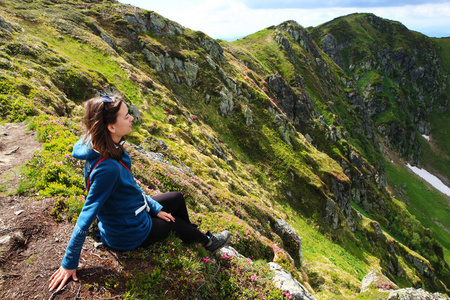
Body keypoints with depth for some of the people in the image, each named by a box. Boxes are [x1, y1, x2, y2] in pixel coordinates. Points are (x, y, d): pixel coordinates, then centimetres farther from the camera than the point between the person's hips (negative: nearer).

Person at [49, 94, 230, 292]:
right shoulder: (107, 168, -39)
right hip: (129, 235, -8)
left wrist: (155, 207, 6)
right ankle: (207, 241, 46)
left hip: (131, 212, 8)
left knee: (177, 198, 19)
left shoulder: (112, 148, -11)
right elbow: (86, 217, -30)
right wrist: (69, 264, -19)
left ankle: (192, 239, 45)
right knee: (175, 223, 14)